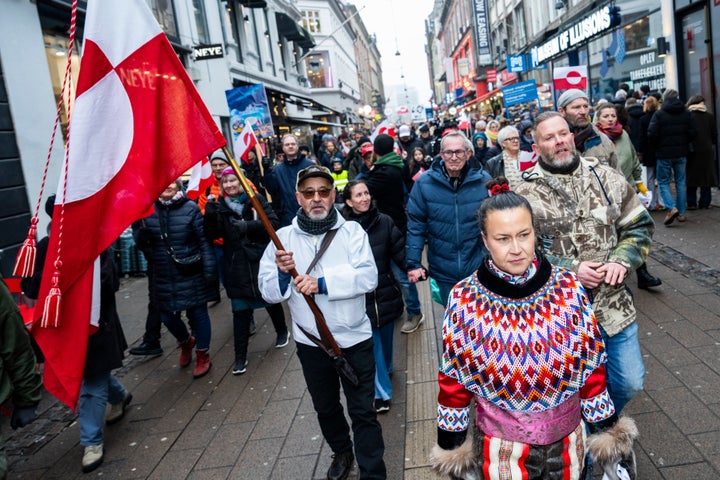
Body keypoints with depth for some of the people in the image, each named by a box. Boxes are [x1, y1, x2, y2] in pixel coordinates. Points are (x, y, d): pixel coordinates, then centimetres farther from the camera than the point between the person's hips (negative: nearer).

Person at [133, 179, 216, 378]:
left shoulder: (190, 208, -8)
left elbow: (204, 241, -9)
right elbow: (141, 244, 2)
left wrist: (209, 270, -13)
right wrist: (141, 232, -21)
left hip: (191, 276, -3)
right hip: (163, 277, 4)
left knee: (197, 313, 7)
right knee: (167, 316, 13)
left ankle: (203, 356, 28)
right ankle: (186, 341, 45)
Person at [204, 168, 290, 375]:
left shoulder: (256, 200, -4)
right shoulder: (220, 206, 3)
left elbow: (273, 222, -12)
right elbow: (213, 234, -2)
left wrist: (248, 226, -24)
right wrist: (210, 216, -19)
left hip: (261, 261, -1)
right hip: (236, 265, 1)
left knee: (271, 300, 16)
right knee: (240, 310, 2)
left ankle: (282, 331, 43)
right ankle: (240, 356, 12)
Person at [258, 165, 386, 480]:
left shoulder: (352, 231, -6)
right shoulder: (283, 238, -2)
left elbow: (368, 277, -19)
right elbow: (268, 292, -5)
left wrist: (322, 283, -30)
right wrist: (281, 272, -25)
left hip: (354, 339, -2)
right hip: (310, 342, 3)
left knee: (363, 411, 6)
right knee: (325, 407, 23)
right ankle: (341, 451, 49)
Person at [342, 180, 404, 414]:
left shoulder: (384, 222, -5)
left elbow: (399, 250, -3)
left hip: (386, 294, 3)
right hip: (360, 298, -2)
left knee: (385, 336, 21)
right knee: (371, 343, 2)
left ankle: (386, 368, 49)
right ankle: (381, 392, 16)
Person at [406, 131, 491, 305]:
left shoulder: (483, 180, -7)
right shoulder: (424, 182, -8)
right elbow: (415, 224, -5)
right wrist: (413, 263, -8)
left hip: (478, 267, 0)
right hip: (443, 272, 0)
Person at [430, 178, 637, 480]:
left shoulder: (568, 288, -14)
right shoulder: (465, 301, -17)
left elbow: (591, 365, -3)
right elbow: (454, 378, -6)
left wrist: (606, 432, 3)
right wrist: (451, 446, 1)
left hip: (567, 441, 2)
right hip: (500, 447, -1)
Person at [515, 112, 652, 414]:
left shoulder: (606, 177, 3)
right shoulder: (526, 194, -8)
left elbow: (640, 226, 7)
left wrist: (622, 261, -10)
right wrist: (570, 270, -19)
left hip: (615, 306, 4)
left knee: (630, 382, 15)